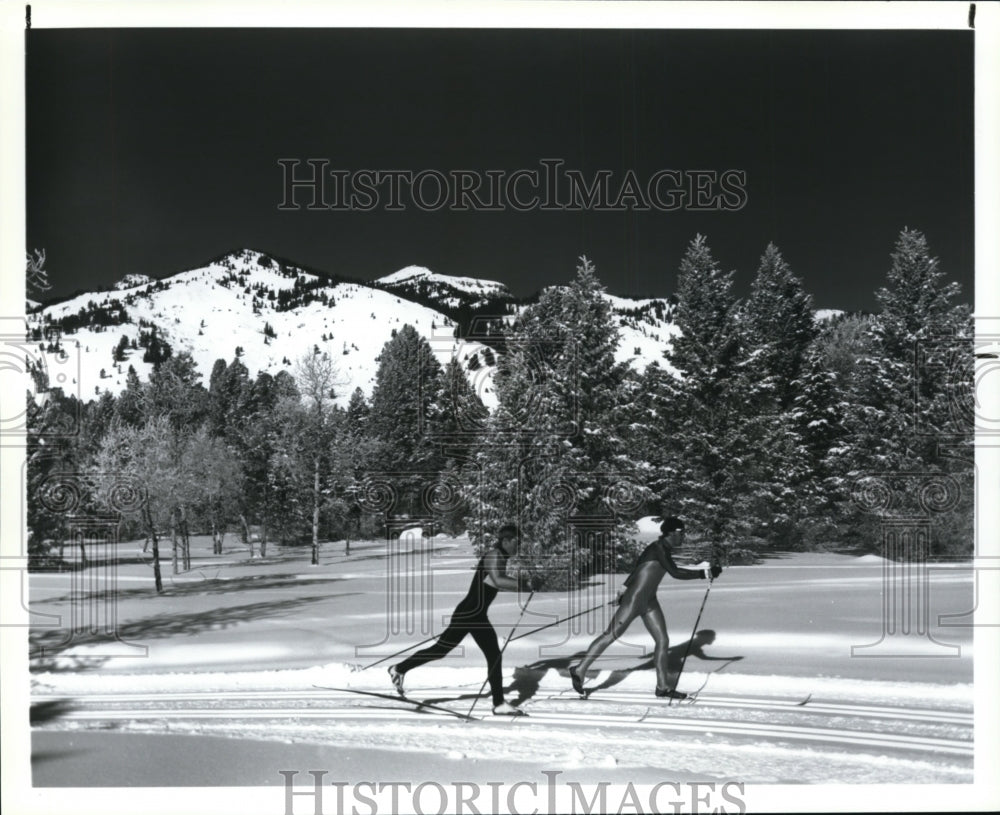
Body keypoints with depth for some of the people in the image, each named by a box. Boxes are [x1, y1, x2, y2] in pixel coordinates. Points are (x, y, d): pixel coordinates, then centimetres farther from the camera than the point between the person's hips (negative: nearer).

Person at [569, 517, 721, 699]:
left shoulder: (663, 549, 11)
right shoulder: (658, 548, -18)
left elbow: (638, 567, 20)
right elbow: (675, 573, -27)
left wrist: (625, 588, 28)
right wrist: (705, 573, -25)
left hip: (649, 602, 9)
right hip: (634, 599, -9)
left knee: (663, 641, 5)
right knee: (610, 636, -2)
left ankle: (663, 686, 13)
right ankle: (579, 670, 7)